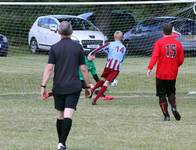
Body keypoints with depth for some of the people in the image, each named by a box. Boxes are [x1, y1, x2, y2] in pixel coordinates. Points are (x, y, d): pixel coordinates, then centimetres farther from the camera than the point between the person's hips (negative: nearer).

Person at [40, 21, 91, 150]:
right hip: (74, 86, -1)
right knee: (68, 115, -8)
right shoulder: (78, 47, -1)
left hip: (58, 87, 1)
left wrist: (43, 86, -6)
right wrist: (88, 86, 10)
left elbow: (49, 68, -8)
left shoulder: (55, 48, -1)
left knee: (60, 115, 15)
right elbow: (83, 68, 1)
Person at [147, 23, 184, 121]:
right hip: (173, 74, 3)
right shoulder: (178, 43, 1)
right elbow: (181, 60, 5)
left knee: (162, 95, 6)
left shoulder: (159, 43, -8)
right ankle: (174, 107, -7)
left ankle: (166, 115, 2)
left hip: (161, 74, -3)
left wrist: (149, 68, -19)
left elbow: (154, 56, -18)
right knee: (171, 93, 19)